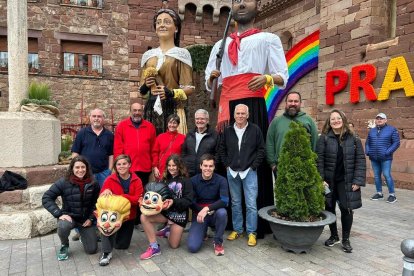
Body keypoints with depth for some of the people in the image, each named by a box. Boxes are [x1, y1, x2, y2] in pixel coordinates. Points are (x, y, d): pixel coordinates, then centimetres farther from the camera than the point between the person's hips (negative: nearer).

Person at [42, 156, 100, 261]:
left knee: (92, 249, -2)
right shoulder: (64, 182, -15)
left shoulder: (93, 184, -7)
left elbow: (97, 202, 4)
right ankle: (64, 246, -2)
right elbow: (46, 198, -15)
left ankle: (84, 235, 34)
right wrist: (59, 214, -24)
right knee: (63, 227, -39)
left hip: (86, 219, 2)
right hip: (69, 216, -2)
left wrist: (91, 218, -5)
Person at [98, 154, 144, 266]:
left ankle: (118, 235, 44)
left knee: (122, 245, 9)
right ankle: (106, 252, -26)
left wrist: (119, 196, -30)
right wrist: (106, 191, -33)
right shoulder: (110, 179, -7)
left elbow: (137, 199, -18)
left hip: (128, 216, 2)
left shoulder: (137, 180, -8)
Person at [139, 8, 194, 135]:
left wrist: (171, 93, -19)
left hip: (173, 108, -4)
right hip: (151, 108, 4)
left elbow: (189, 88, -3)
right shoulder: (148, 55, 14)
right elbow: (142, 90, 18)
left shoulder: (181, 53, 1)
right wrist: (146, 86, -3)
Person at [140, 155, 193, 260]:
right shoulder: (165, 179, 7)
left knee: (173, 245, 0)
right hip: (165, 211, 4)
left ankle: (168, 231, 35)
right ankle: (154, 247, -12)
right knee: (144, 217, -25)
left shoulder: (185, 181, -8)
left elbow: (188, 201, -14)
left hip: (179, 214, -3)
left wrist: (174, 202, -28)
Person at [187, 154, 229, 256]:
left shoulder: (221, 180, -11)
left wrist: (207, 208, -33)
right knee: (192, 247, -17)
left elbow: (224, 201, -22)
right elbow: (191, 202, -6)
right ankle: (203, 231, 20)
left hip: (215, 214, -1)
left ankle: (218, 242, -10)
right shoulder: (193, 180, -7)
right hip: (199, 214, 1)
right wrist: (202, 210, -23)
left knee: (222, 212, -36)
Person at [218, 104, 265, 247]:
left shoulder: (255, 130, -4)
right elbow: (222, 149, 13)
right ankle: (237, 230, 25)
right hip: (232, 172, 3)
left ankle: (251, 232, 10)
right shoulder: (228, 131, 4)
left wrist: (254, 166, -6)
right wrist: (227, 164, 4)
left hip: (249, 172, -3)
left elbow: (261, 149, -1)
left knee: (251, 204, -2)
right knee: (235, 203, 12)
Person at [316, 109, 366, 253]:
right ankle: (334, 236, 28)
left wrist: (358, 181, -8)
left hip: (346, 181, 0)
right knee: (330, 208, 10)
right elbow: (319, 160, -5)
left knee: (347, 209, 1)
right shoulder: (324, 138, -2)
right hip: (329, 180, 0)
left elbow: (360, 160, 0)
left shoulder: (353, 139, 1)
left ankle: (346, 239, 19)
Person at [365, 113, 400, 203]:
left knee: (387, 175, -8)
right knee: (376, 176, 9)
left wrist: (387, 152, -15)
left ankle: (392, 194, 2)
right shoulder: (372, 131, 14)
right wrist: (367, 151, 2)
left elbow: (396, 143, -5)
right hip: (374, 158, 5)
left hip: (385, 158, -5)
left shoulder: (392, 129, 0)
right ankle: (379, 193, 21)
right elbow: (367, 142, 20)